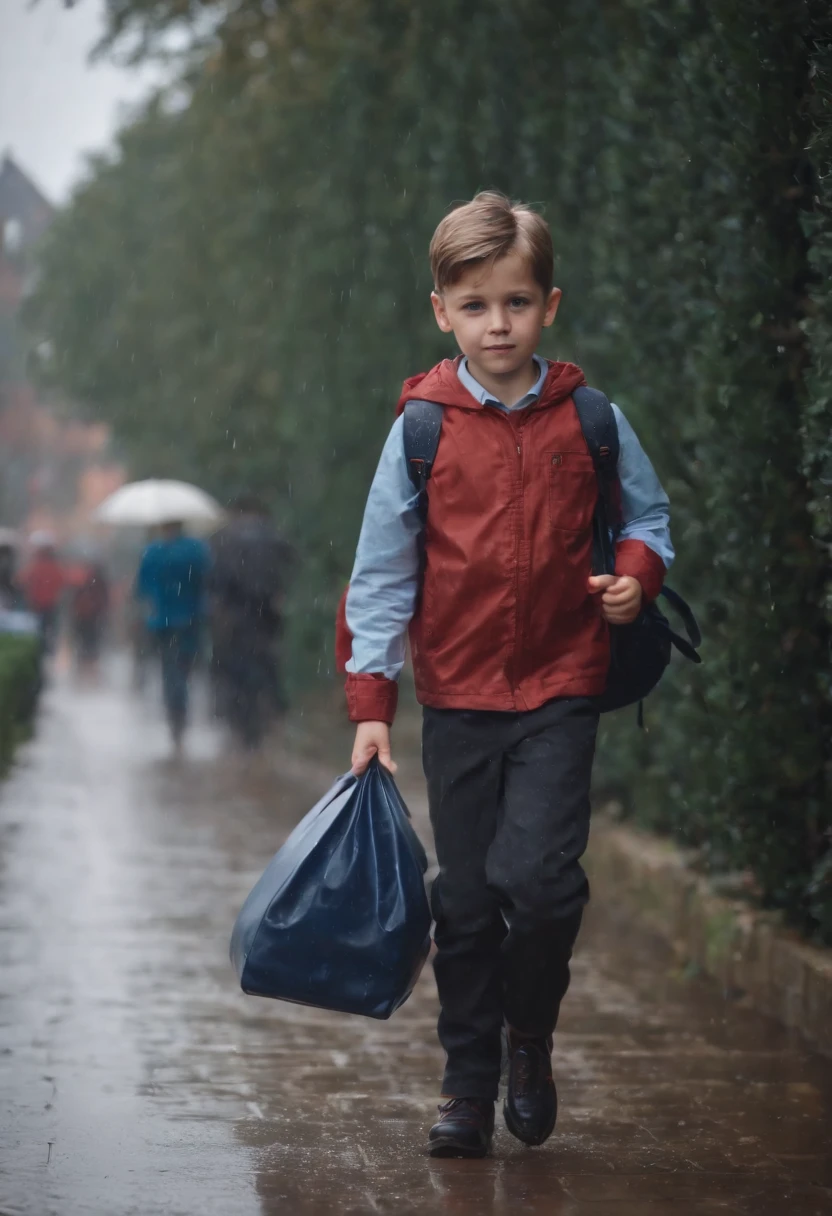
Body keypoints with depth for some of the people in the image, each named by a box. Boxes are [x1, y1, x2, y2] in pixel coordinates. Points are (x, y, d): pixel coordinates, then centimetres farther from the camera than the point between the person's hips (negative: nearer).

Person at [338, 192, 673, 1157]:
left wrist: (636, 572, -8)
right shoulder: (422, 427, -1)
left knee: (539, 876, -15)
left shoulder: (590, 420, 0)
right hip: (457, 697, 1)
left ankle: (530, 1034, 13)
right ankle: (468, 1084, 20)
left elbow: (648, 516, 15)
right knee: (465, 901, 6)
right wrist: (369, 704, -2)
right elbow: (381, 571, 1)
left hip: (560, 690, -1)